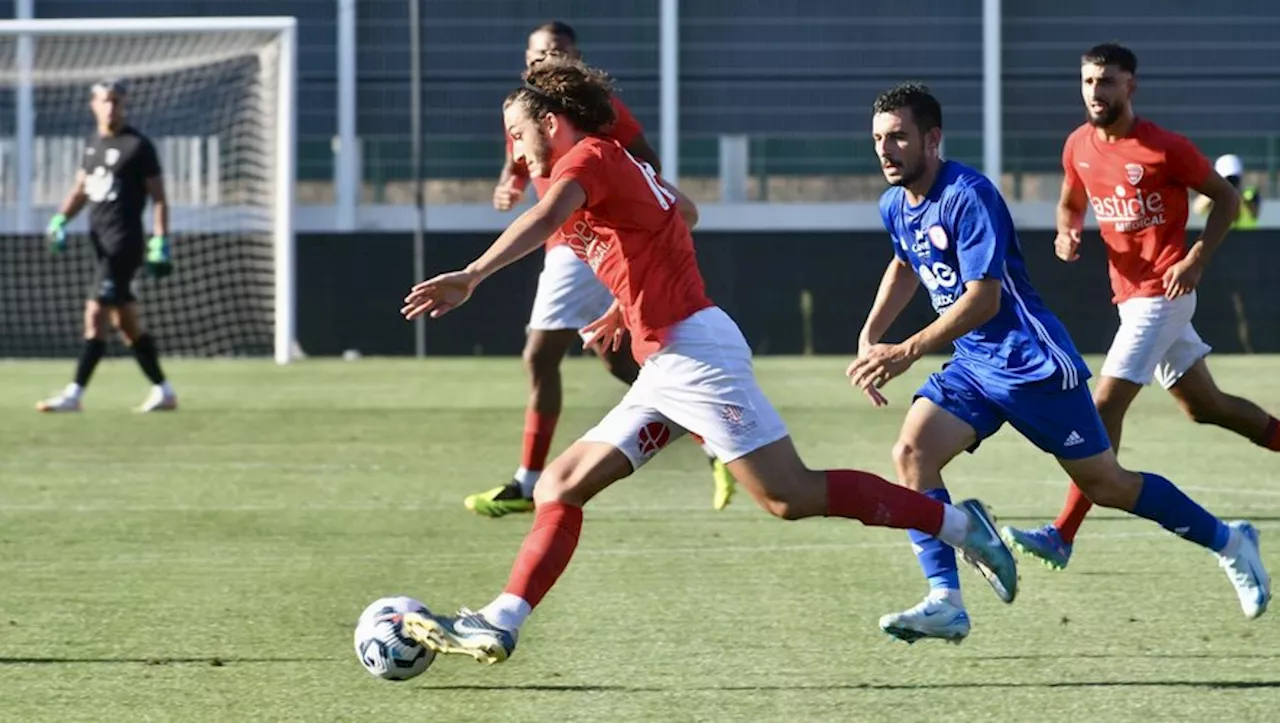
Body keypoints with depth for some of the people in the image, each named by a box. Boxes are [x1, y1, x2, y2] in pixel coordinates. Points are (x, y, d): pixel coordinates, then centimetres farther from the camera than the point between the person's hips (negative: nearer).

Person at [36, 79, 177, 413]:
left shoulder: (137, 145, -7)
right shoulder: (93, 143, 14)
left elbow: (158, 197, -7)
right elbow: (81, 188, 22)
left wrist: (160, 243, -14)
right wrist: (61, 219, 5)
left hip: (124, 243, -8)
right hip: (101, 241, 8)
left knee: (95, 313, -13)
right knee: (126, 321, 10)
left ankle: (74, 394, -14)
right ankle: (163, 390, 19)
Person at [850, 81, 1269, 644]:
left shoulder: (968, 197, -23)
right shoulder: (895, 206, 4)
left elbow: (983, 298, -29)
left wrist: (906, 353, -34)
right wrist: (869, 337, 17)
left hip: (1031, 364, -7)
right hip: (972, 366, 7)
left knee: (1104, 484, 2)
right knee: (911, 454, -16)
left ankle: (1227, 541, 23)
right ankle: (945, 603, -17)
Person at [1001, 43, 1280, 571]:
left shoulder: (1164, 148, -15)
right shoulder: (1079, 147, 4)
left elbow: (1226, 198, -5)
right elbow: (1070, 202, 22)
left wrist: (1197, 259, -16)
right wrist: (1067, 233, -1)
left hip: (1162, 293, -8)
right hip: (1129, 293, 8)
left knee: (1106, 404, -15)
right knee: (1204, 404, 17)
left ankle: (1063, 535, -17)